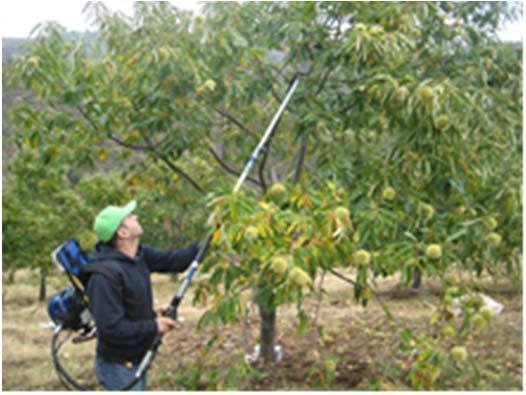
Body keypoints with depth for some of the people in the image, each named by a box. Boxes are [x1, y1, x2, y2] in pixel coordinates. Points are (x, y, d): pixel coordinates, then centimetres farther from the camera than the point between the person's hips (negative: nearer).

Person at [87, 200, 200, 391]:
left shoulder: (140, 255, -2)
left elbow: (175, 260, 7)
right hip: (119, 366, -9)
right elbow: (110, 327, -27)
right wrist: (153, 326, -20)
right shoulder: (107, 274, -27)